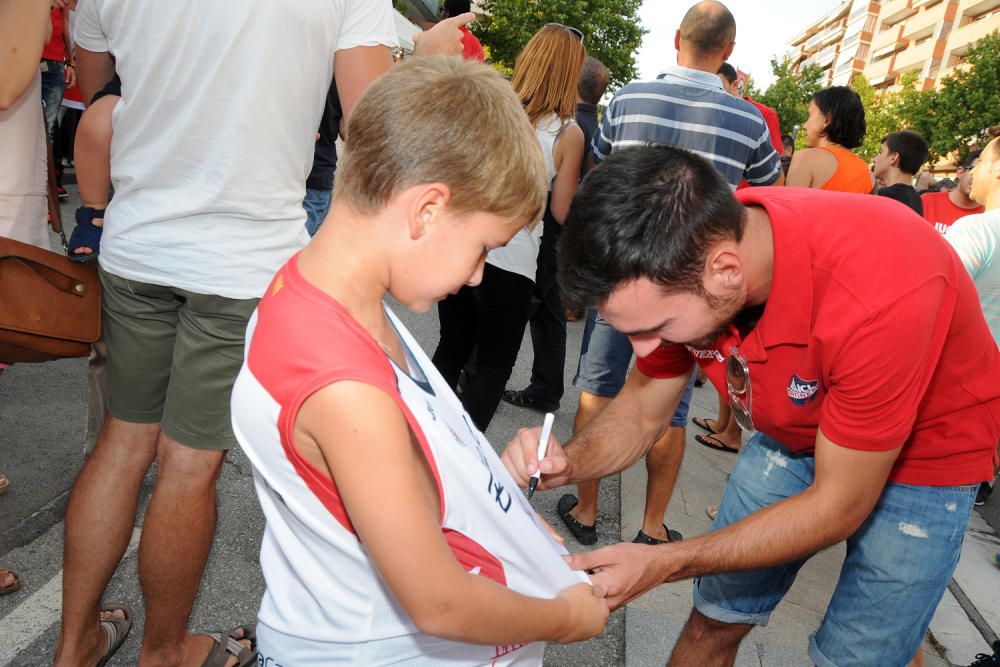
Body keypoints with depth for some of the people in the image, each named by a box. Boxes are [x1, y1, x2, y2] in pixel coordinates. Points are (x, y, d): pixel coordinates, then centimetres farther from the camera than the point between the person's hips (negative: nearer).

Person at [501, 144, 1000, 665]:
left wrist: (662, 563, -30)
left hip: (925, 454, -3)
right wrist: (568, 463, -30)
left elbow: (838, 504, -28)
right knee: (714, 619, 9)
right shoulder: (679, 270, -24)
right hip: (790, 433, 4)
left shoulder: (879, 294, -41)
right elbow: (641, 412, -9)